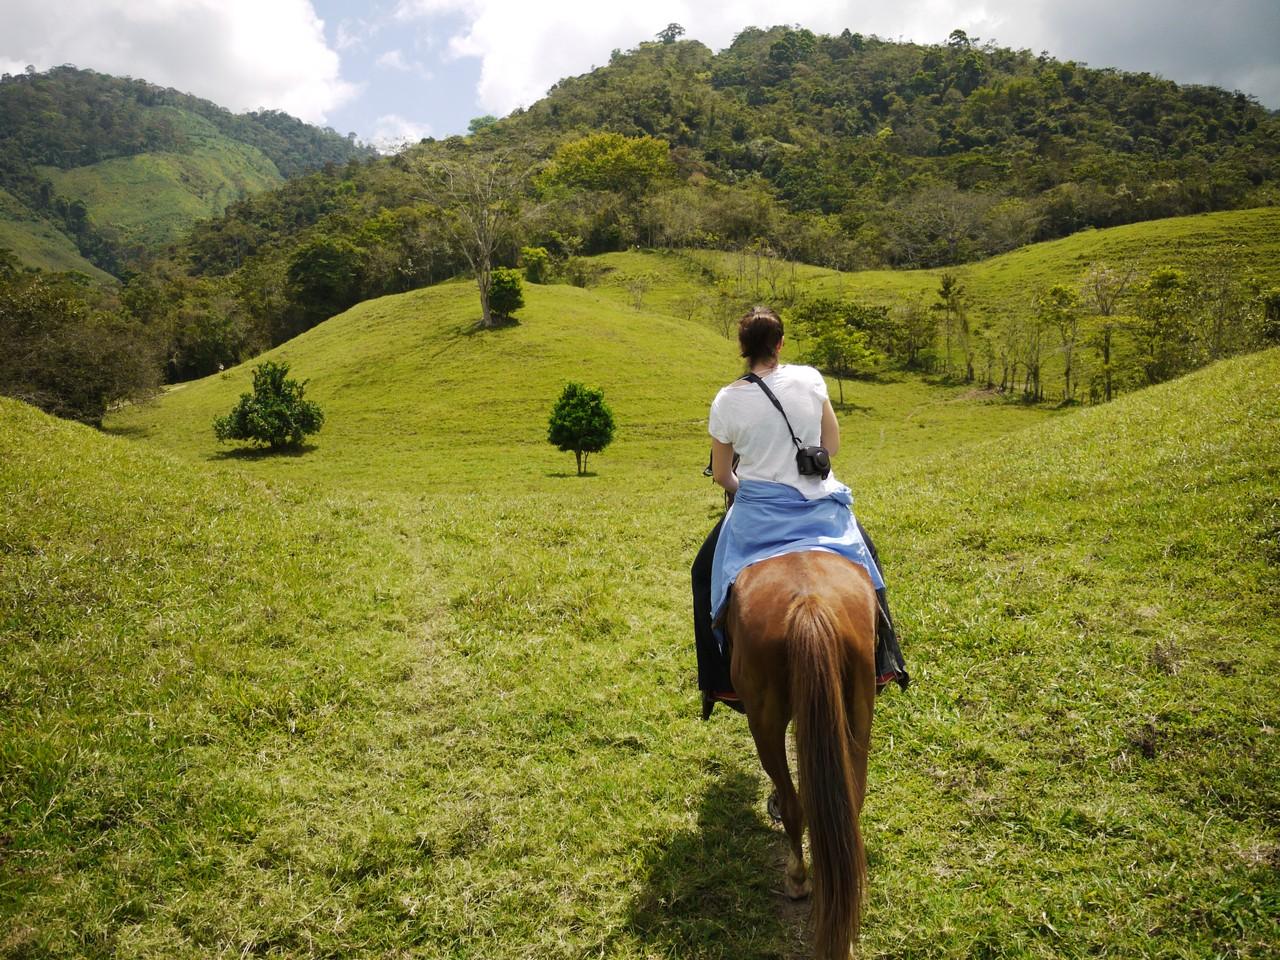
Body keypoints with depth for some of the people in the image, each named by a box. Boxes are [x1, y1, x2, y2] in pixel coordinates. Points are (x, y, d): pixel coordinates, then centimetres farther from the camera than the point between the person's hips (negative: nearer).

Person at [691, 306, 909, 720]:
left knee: (705, 575, 22)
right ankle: (880, 662, 35)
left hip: (756, 513, -1)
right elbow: (832, 446, 0)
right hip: (818, 506, 2)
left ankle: (720, 683, 20)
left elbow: (721, 475, -1)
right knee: (864, 553, 30)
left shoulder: (727, 401, -10)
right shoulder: (809, 379, -8)